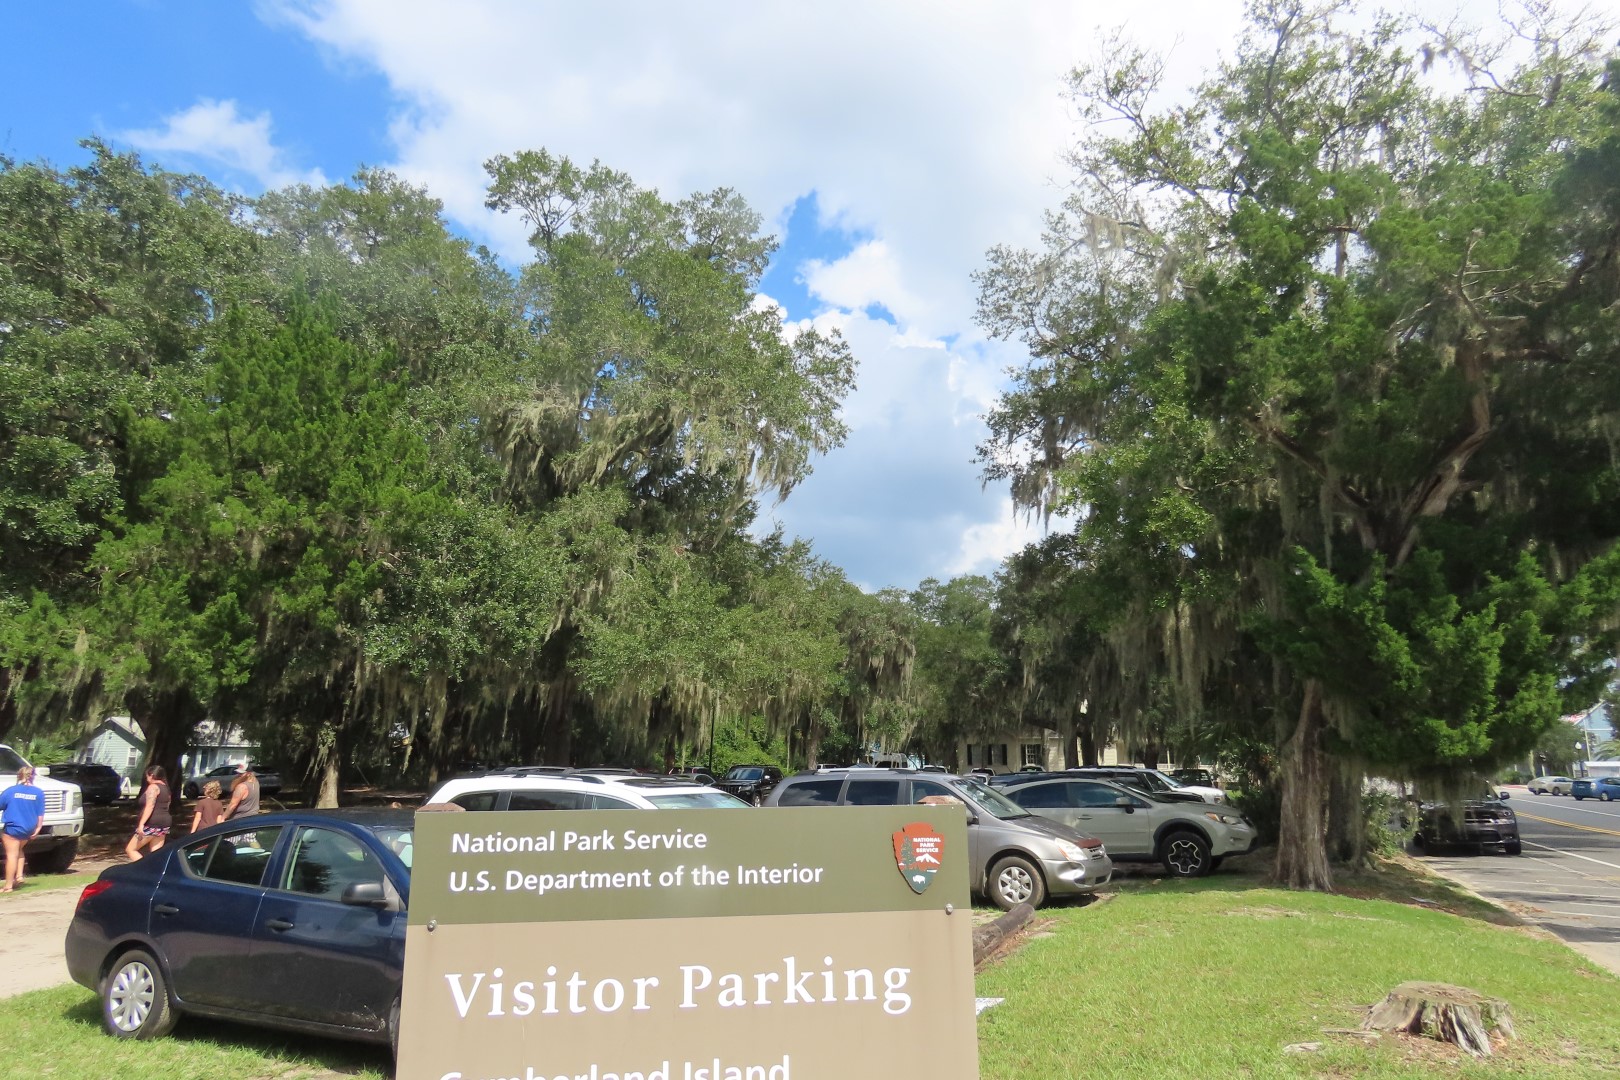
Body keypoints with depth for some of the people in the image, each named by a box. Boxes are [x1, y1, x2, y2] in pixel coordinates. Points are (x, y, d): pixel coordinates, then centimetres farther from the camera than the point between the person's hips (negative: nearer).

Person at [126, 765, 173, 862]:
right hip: (164, 823, 8)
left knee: (130, 849, 2)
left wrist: (141, 824, -29)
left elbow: (150, 806, -22)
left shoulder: (153, 787, -10)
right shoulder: (165, 787, 16)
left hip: (151, 824, -8)